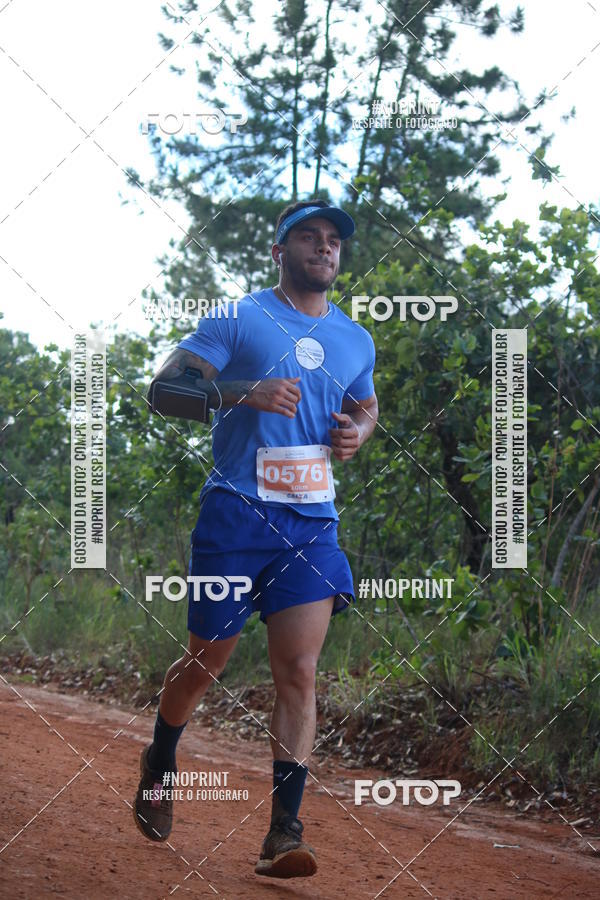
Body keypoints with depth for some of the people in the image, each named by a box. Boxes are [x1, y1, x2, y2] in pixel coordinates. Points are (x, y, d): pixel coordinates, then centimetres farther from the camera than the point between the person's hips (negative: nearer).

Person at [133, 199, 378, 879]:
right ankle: (159, 764, 35)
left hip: (313, 524, 3)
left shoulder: (355, 341, 15)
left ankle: (284, 832, -9)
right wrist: (243, 391, -26)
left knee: (298, 671, -9)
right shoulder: (238, 319, -1)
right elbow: (164, 384, -10)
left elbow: (366, 404, 33)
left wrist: (358, 431, 8)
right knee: (207, 660, 5)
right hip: (236, 515, -3)